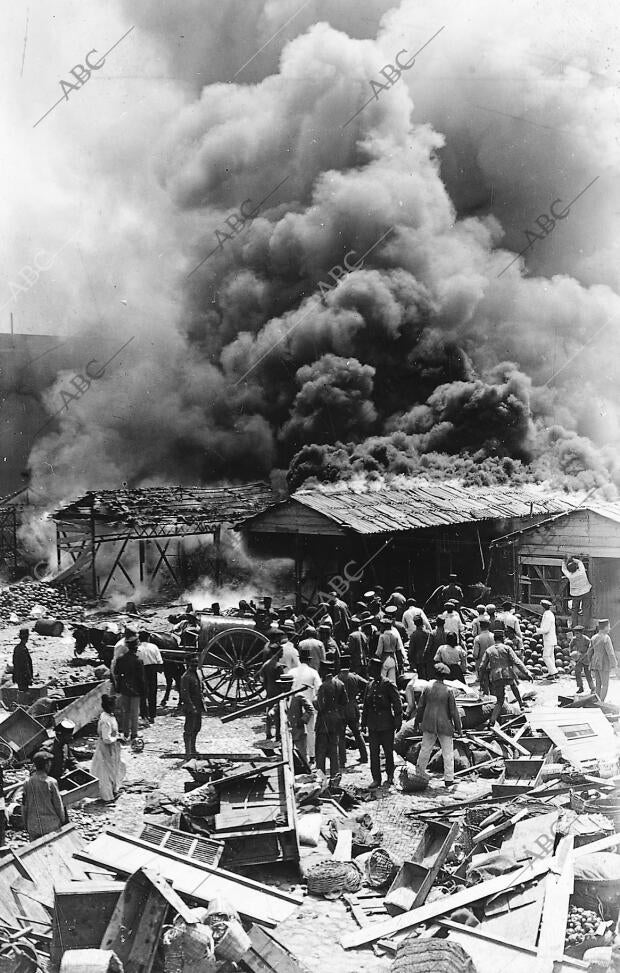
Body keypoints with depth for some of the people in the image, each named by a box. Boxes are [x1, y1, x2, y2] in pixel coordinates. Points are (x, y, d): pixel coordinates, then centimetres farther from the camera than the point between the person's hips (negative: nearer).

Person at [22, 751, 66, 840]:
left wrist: (25, 823, 16)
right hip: (51, 826, -3)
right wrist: (63, 820, 6)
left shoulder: (27, 783, -4)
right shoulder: (51, 782, -14)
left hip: (33, 827, 3)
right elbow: (58, 804, -8)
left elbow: (24, 806, 3)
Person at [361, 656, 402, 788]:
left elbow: (397, 704, -8)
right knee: (374, 752, 2)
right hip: (373, 725, 5)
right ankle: (376, 779, 8)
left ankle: (390, 775, 25)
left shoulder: (388, 684, -9)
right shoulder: (370, 685, 8)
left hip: (386, 725, -5)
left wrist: (398, 721, -10)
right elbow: (366, 705, 16)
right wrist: (364, 722, 13)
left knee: (388, 751, 7)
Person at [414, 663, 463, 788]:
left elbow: (421, 707, 4)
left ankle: (419, 774, 28)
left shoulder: (428, 688, -5)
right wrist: (458, 728, 1)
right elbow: (453, 711, -8)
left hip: (429, 725, 3)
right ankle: (449, 780, 5)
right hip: (444, 726, -3)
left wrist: (418, 721, 17)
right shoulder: (447, 691, -13)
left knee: (425, 750, 16)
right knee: (448, 753, 6)